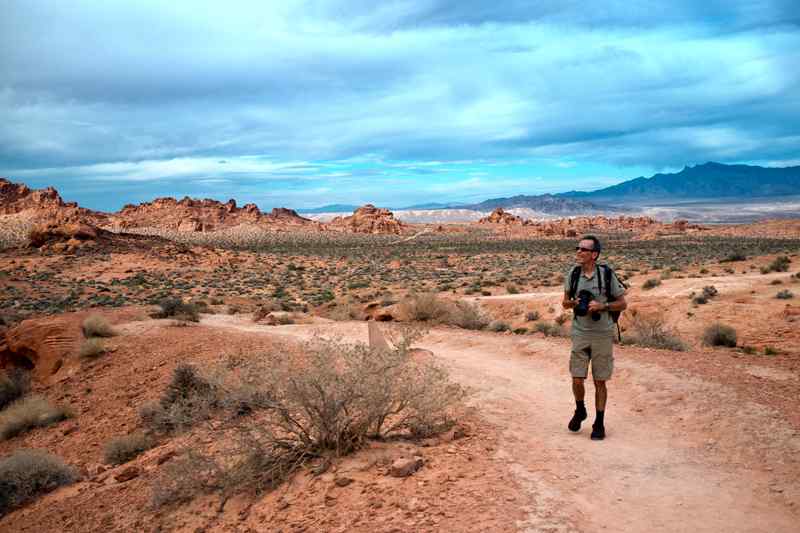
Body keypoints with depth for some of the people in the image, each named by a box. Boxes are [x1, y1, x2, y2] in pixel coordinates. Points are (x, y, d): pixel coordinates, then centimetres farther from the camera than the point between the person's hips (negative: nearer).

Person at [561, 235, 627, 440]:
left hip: (602, 335, -2)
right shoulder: (572, 274, 0)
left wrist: (602, 306, -17)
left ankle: (599, 423, 20)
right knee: (577, 379, -1)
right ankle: (580, 410, 28)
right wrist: (574, 302, -10)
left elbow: (623, 303, 0)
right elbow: (565, 302, 12)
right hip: (580, 333, 2)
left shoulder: (607, 274, -8)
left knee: (600, 382, 5)